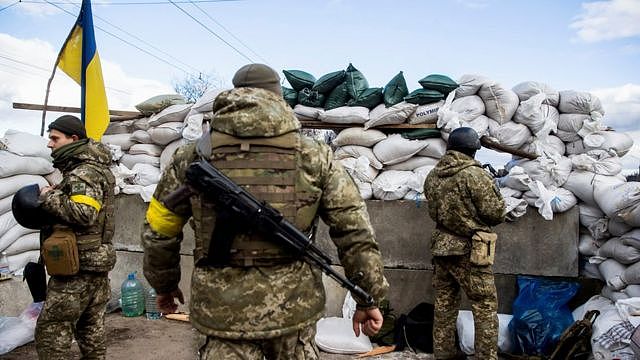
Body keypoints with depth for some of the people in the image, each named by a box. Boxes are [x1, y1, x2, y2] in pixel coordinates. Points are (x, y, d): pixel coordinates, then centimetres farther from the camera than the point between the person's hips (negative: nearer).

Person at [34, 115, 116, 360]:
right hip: (96, 262, 10)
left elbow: (83, 213, -29)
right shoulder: (95, 168, 16)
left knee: (51, 331, -3)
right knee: (91, 328, 17)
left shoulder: (83, 174, -15)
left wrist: (49, 198, -15)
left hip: (78, 266, -10)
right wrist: (55, 195, 6)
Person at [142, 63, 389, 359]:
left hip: (225, 310, 0)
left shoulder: (194, 156, 2)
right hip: (295, 308, 1)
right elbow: (355, 231, -3)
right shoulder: (314, 156, 0)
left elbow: (158, 232, 9)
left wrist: (164, 285, 25)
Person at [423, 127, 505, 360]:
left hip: (441, 247, 7)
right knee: (486, 308, 5)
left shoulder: (432, 176, 5)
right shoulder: (474, 175, -14)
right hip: (469, 252, -6)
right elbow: (495, 213, -11)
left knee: (444, 304, 15)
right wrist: (490, 186, 7)